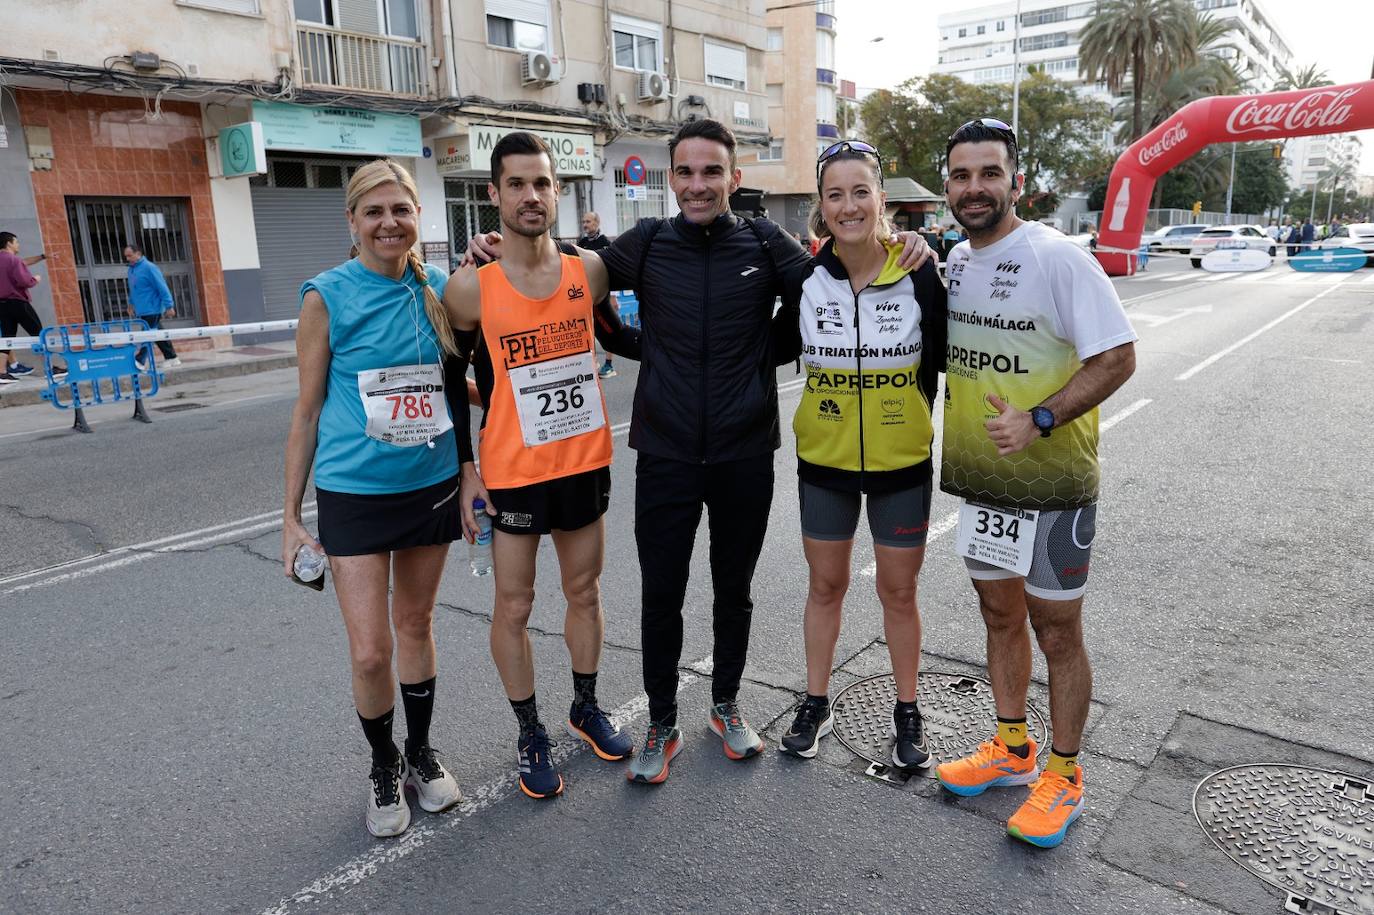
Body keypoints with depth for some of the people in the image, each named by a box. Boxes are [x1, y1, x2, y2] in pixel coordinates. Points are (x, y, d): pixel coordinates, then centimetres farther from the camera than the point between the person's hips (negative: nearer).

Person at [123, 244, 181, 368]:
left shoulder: (149, 267, -12)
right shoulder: (131, 269, 12)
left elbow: (162, 287, -15)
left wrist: (169, 306, -18)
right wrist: (131, 304, 25)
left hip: (152, 310, -8)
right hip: (142, 311, 8)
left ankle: (141, 362, -13)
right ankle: (171, 358, 20)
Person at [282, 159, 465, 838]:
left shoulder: (438, 289, 1)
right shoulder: (327, 297, -8)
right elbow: (308, 411, -4)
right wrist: (291, 514, -2)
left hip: (432, 484, 3)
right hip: (355, 494, -3)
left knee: (416, 623, 16)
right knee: (370, 653, -3)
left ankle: (421, 754, 36)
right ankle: (384, 766, 25)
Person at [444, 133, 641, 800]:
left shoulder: (589, 271, -2)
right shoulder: (470, 288, -10)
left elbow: (615, 337, 17)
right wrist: (464, 470, -2)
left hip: (584, 463, 3)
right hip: (511, 473, -3)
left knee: (584, 593, 17)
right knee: (513, 608, 8)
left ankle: (586, 707, 38)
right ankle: (530, 735, 28)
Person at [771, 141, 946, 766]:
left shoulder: (918, 274, -10)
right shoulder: (807, 276, -6)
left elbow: (946, 356, -1)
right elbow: (779, 348, 7)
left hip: (902, 462, -1)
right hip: (824, 461, 2)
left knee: (898, 592, 12)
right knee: (825, 585, 15)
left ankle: (907, 713, 33)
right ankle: (816, 704, 34)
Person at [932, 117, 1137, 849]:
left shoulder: (1057, 259, -15)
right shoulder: (954, 261, 6)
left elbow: (1117, 357, -16)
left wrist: (1039, 420, -25)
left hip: (1051, 486, -6)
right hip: (979, 483, 6)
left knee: (1056, 633, 7)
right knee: (1000, 616, 18)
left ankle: (1063, 776, 26)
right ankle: (1011, 751, 37)